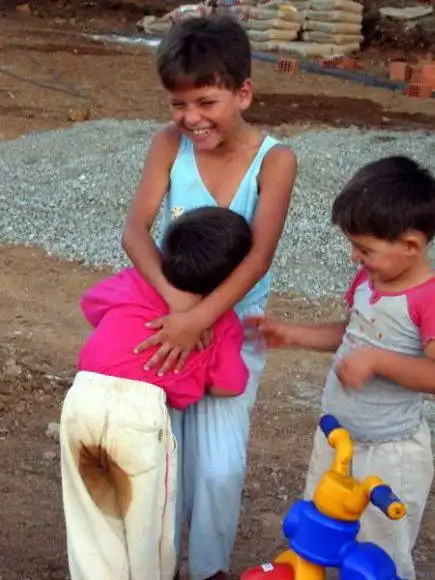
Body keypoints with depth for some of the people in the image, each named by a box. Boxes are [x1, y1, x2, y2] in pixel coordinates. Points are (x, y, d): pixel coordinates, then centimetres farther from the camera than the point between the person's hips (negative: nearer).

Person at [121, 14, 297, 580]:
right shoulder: (169, 145, -12)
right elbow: (135, 229, -20)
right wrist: (177, 302, -34)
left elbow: (259, 257, -26)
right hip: (168, 314, 2)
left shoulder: (275, 159, -18)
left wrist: (198, 318, -36)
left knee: (219, 465, -3)